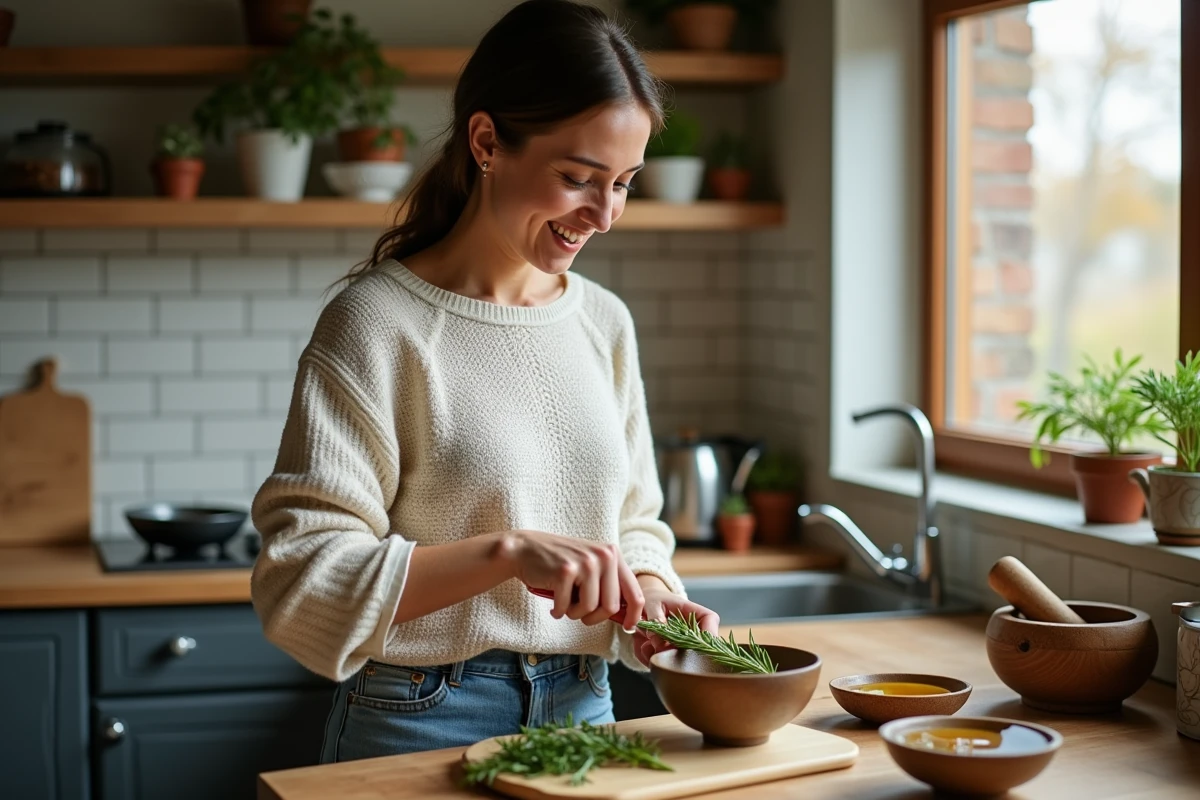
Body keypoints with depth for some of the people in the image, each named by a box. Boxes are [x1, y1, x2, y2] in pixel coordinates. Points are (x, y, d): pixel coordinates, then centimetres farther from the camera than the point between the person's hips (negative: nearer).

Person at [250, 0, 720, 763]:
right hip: (423, 722, -5)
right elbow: (302, 580, -20)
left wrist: (646, 590, -9)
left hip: (583, 712, 6)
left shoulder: (604, 322, 3)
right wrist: (508, 550, -30)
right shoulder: (378, 323, -14)